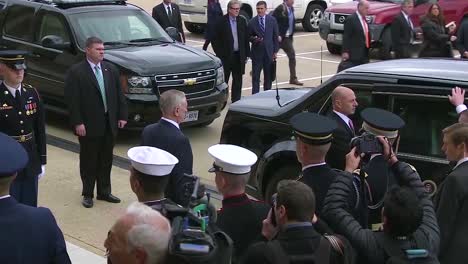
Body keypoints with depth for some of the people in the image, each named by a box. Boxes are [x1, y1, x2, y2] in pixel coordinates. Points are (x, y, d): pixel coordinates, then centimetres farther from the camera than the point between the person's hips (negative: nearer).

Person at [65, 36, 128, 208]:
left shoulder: (111, 70, 7)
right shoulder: (76, 72, -9)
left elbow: (119, 95, 11)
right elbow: (72, 100, -12)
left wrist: (122, 116, 5)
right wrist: (77, 123, -16)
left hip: (109, 124, 5)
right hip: (88, 125, -5)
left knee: (106, 160, 13)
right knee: (89, 161, 6)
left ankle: (104, 192, 26)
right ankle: (87, 194, 18)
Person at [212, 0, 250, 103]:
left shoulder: (242, 21, 6)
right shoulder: (221, 21, -6)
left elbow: (246, 39, 9)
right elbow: (215, 39, -5)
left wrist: (246, 54, 5)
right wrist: (219, 54, -9)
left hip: (239, 56, 4)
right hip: (226, 56, -4)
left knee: (238, 80, 9)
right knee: (223, 80, 4)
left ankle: (236, 101, 19)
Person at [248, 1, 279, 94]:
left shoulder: (272, 20, 3)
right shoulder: (252, 22, 0)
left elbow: (275, 36, 5)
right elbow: (249, 36, 7)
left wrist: (275, 51, 1)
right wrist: (254, 39, -16)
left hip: (269, 52, 1)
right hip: (257, 52, -1)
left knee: (268, 76, 9)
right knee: (255, 76, -2)